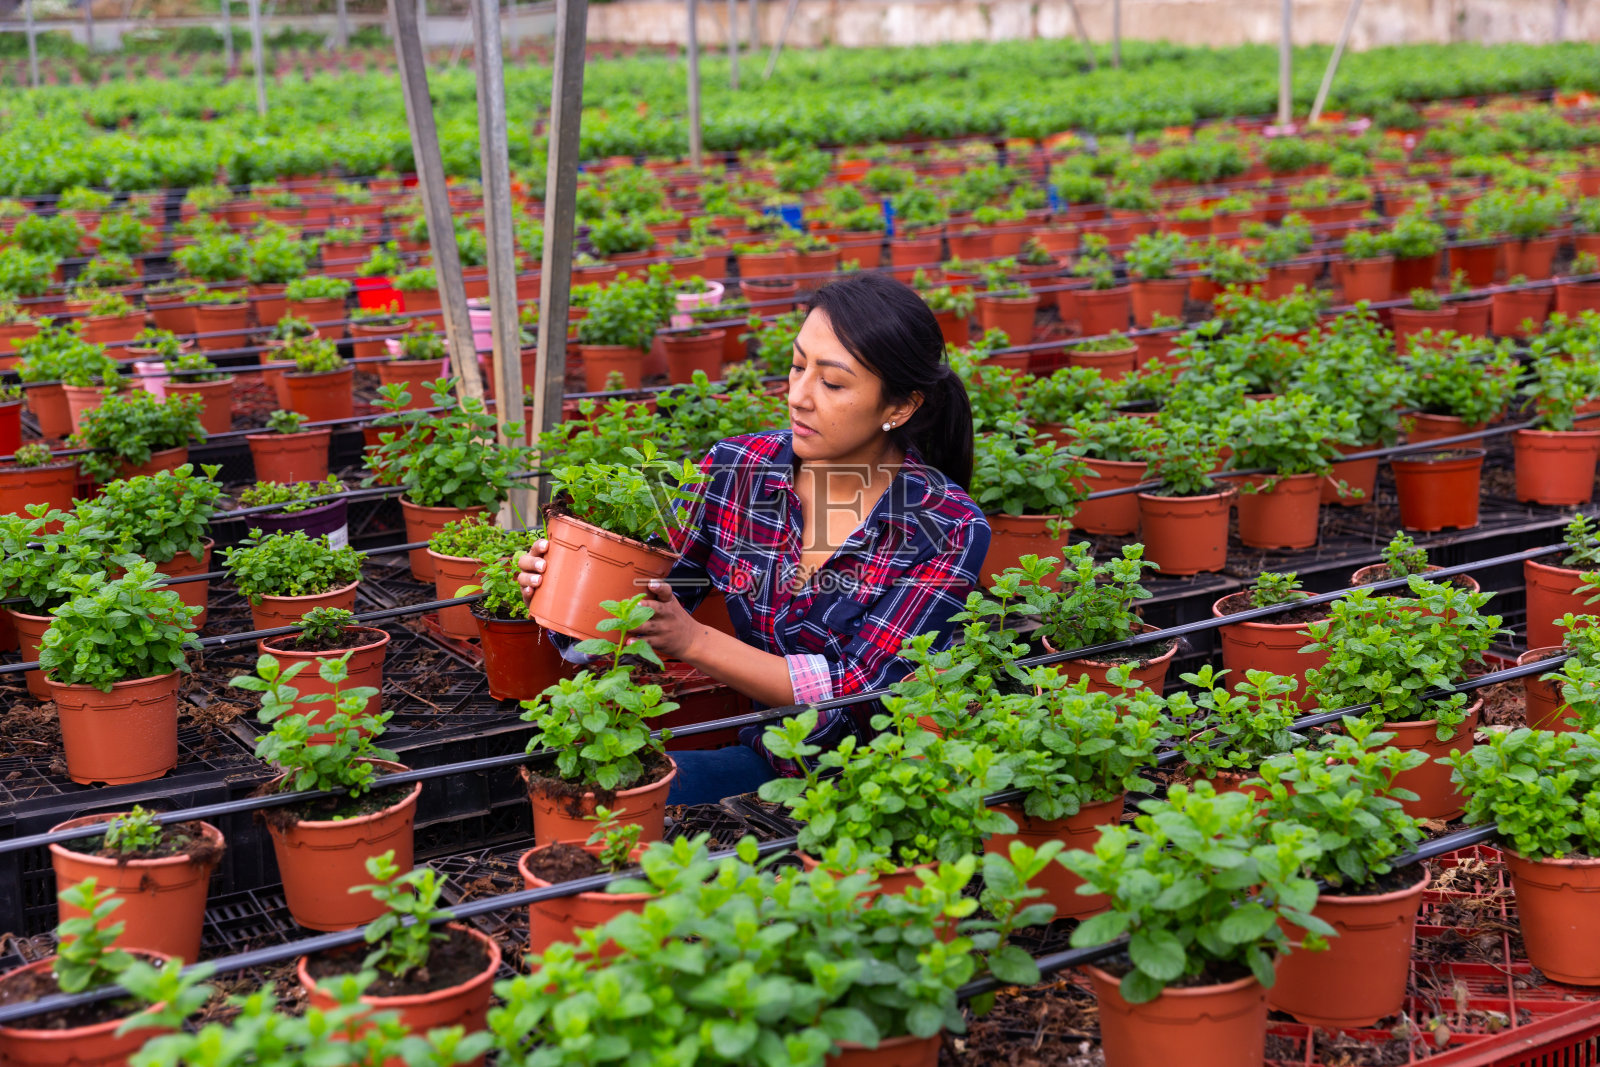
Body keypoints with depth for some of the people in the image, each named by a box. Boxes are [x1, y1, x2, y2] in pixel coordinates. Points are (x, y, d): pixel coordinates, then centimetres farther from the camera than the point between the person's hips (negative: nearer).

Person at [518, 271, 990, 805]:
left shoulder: (949, 531, -16)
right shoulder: (737, 468, -4)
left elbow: (856, 696, -20)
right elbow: (648, 608, 6)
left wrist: (692, 640, -28)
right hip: (770, 758, 4)